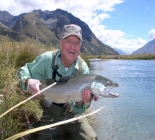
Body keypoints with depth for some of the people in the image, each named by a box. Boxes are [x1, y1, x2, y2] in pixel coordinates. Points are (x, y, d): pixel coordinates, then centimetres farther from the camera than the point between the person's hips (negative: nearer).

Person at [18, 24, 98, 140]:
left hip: (72, 114, 1)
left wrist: (81, 102, -38)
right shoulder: (47, 59, -20)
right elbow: (23, 71, -7)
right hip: (51, 114, -1)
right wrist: (28, 81, -30)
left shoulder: (83, 68, -16)